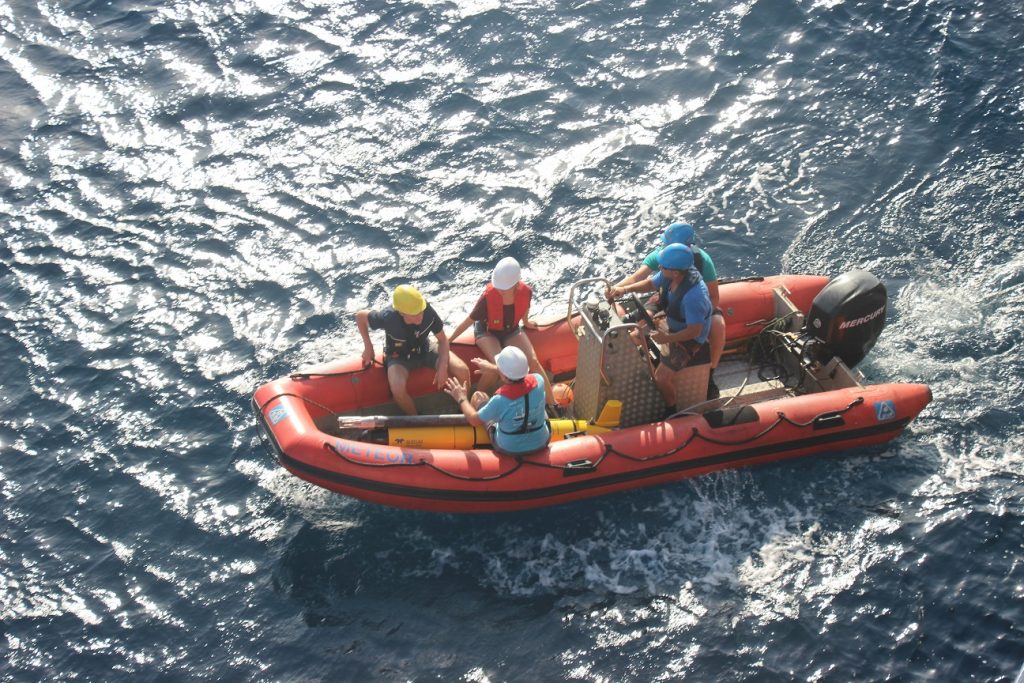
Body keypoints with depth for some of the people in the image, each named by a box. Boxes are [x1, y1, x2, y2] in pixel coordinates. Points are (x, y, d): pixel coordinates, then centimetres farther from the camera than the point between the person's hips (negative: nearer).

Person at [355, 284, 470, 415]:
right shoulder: (388, 318, -34)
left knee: (462, 371, -19)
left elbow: (443, 339, -12)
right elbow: (360, 316, -14)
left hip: (425, 348, 2)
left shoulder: (428, 311, -28)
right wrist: (368, 348, -9)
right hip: (399, 356, -2)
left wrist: (443, 367, -23)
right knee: (398, 390, -34)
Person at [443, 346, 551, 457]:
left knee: (478, 397, 15)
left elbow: (474, 421, -15)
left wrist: (462, 399, 2)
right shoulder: (538, 381, -24)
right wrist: (492, 367, 13)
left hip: (508, 449, -3)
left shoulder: (500, 400, -34)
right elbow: (519, 373, 2)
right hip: (541, 443, 3)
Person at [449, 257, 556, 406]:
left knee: (533, 361, -16)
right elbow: (468, 321, -21)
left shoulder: (526, 292, -25)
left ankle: (552, 404, -5)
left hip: (512, 331, 3)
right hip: (487, 332, -3)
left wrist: (526, 323, 21)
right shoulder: (488, 297, -33)